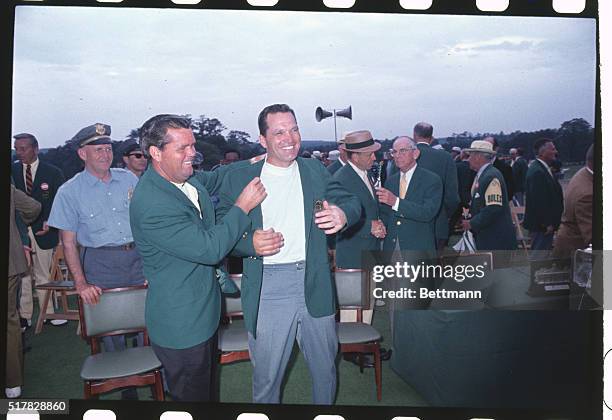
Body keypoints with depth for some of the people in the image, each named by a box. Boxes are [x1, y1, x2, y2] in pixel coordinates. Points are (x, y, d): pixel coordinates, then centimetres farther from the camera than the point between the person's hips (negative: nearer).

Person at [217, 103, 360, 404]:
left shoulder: (315, 170, 7)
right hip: (267, 288, -2)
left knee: (325, 368, 20)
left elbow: (351, 202, 3)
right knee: (266, 376, 12)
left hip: (315, 286, 3)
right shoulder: (238, 179, -1)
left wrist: (342, 213, -21)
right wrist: (249, 243, -21)